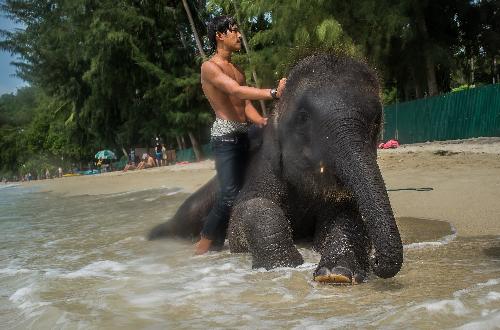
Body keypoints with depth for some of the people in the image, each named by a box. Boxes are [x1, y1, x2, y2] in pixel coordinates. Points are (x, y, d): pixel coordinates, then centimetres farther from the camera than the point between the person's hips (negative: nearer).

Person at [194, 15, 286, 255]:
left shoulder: (237, 70, 22)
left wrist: (261, 121, -6)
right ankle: (201, 248, -7)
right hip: (225, 135, -8)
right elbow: (236, 91, -21)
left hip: (242, 134, 8)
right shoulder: (209, 66, -5)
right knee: (230, 195, -16)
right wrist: (273, 93, -30)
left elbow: (246, 104, 14)